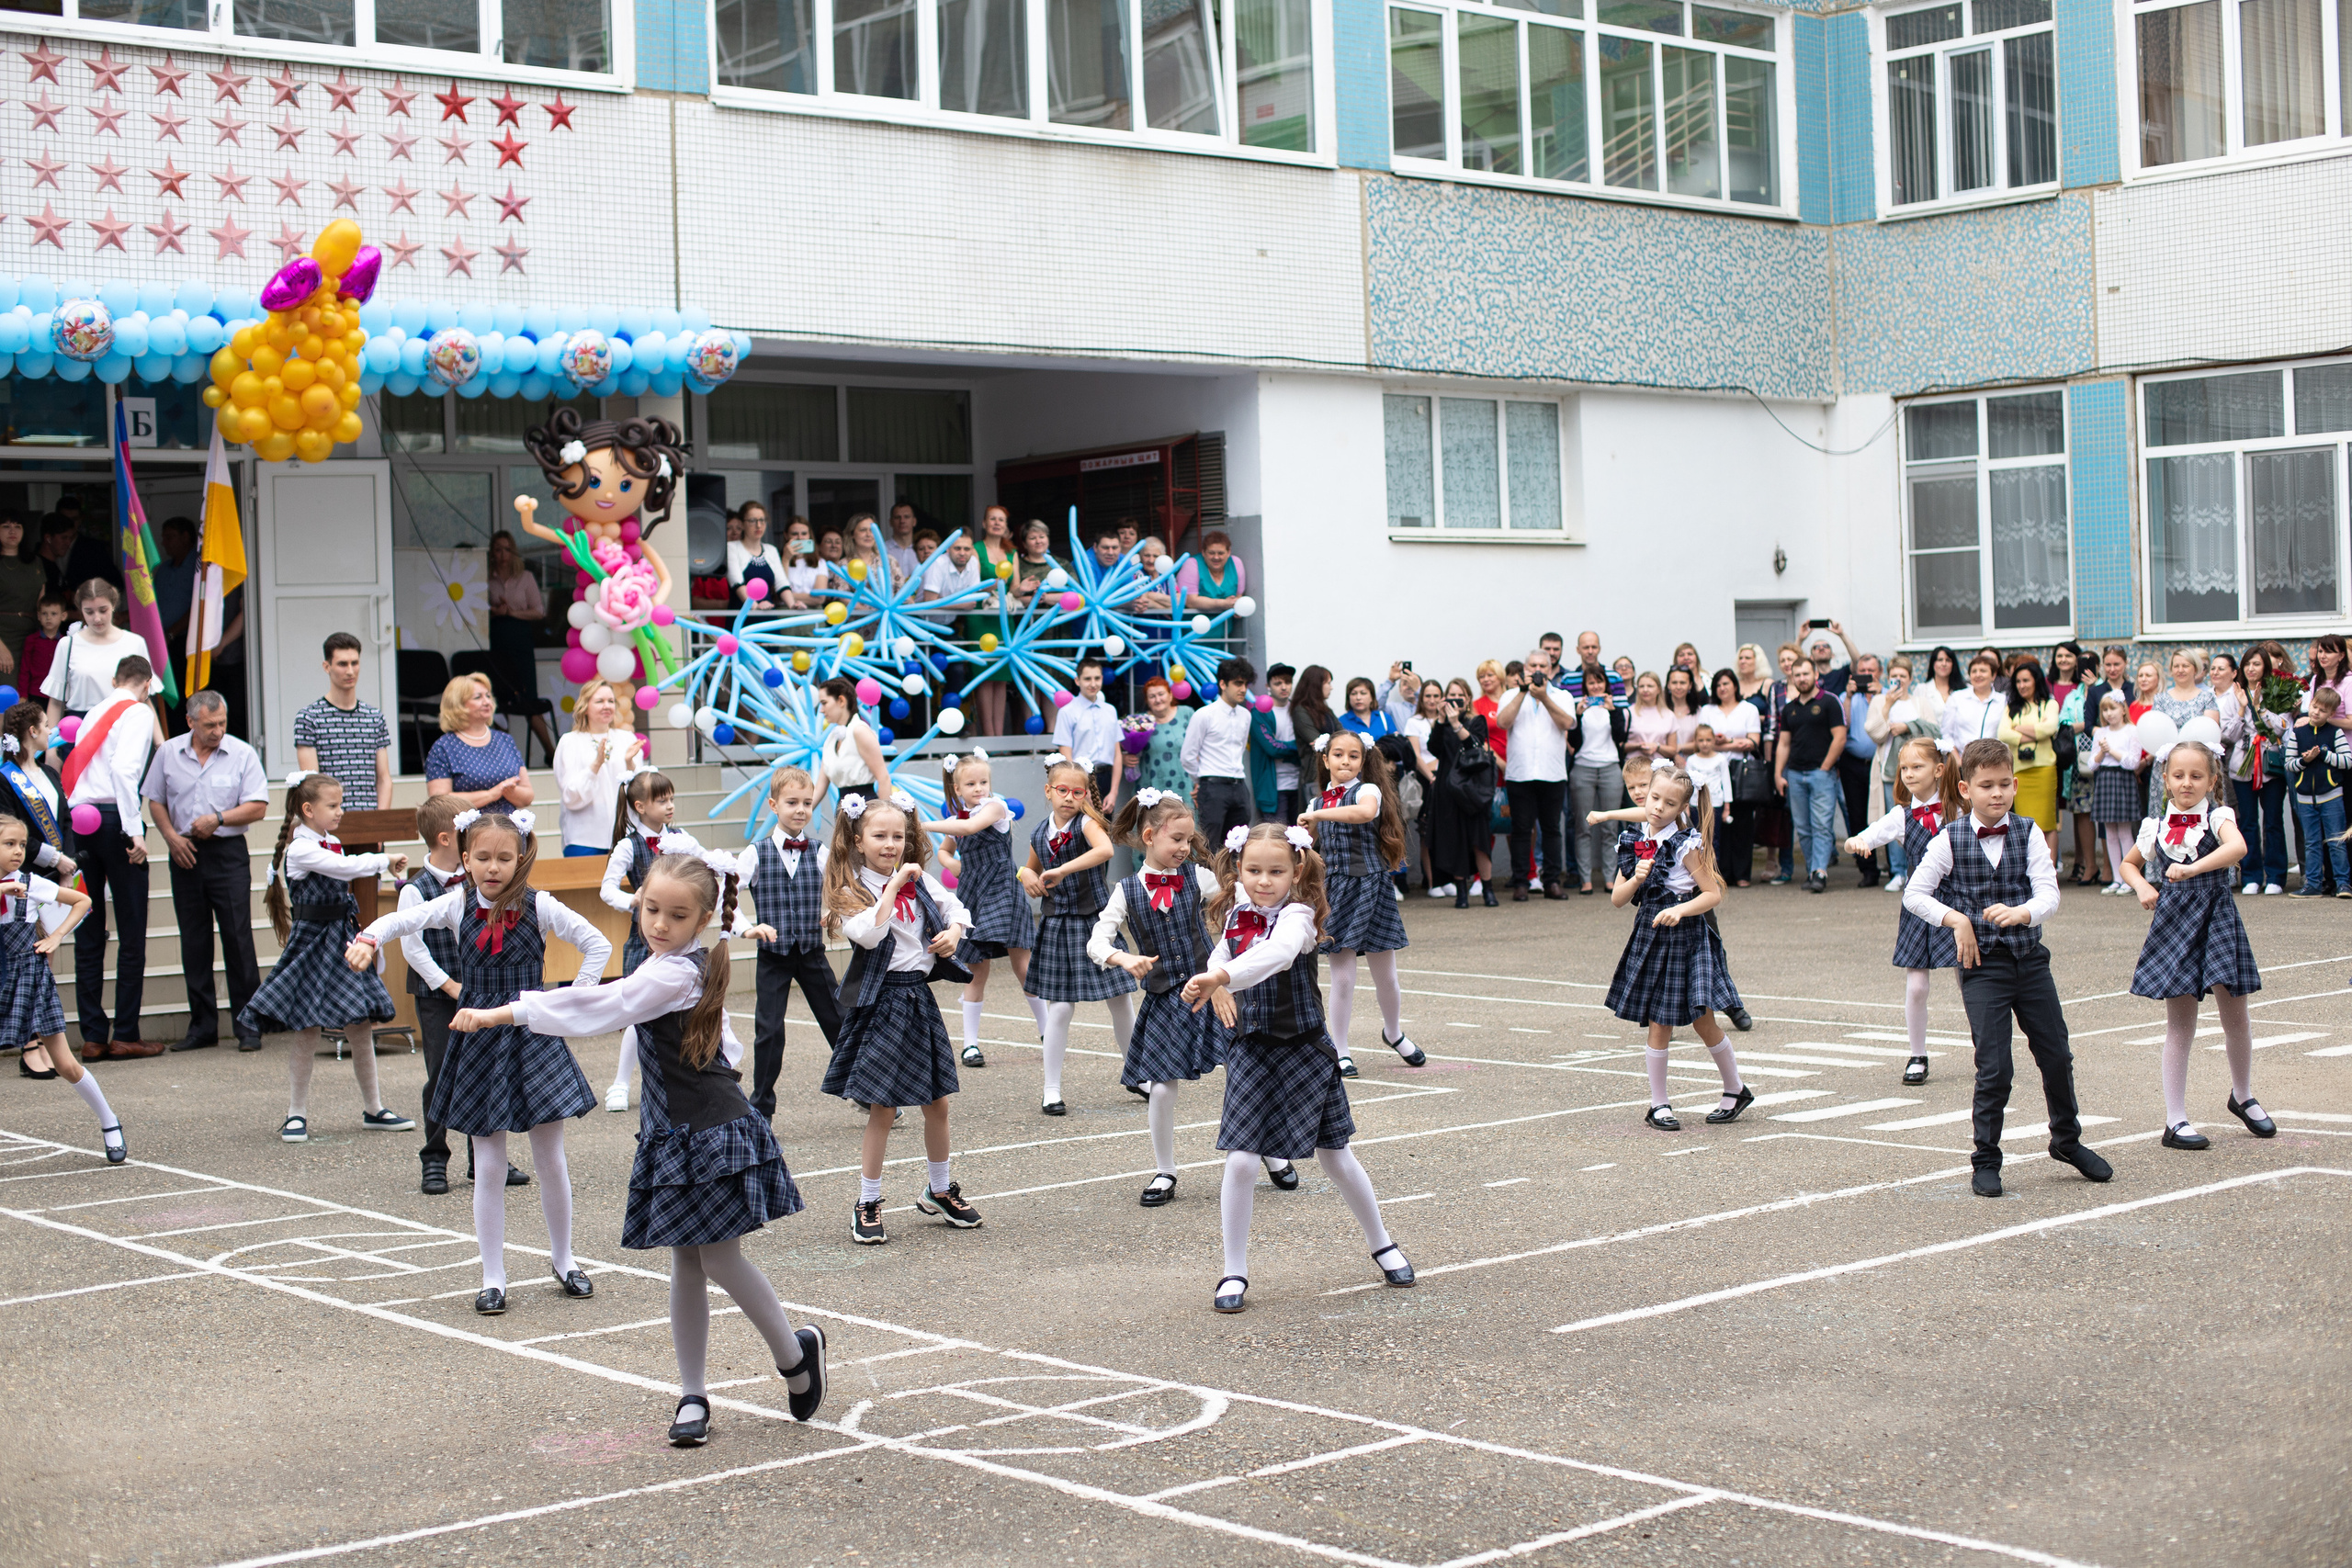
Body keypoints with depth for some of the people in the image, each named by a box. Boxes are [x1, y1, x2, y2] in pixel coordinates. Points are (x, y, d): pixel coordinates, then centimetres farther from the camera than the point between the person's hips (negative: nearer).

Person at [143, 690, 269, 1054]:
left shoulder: (242, 754, -1)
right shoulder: (168, 753, 6)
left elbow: (258, 807, -4)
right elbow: (156, 801, 12)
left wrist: (219, 819, -14)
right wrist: (171, 836, -2)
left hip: (228, 853, -3)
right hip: (185, 855, 3)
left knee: (238, 938, -7)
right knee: (193, 941, 6)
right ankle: (202, 1026, 13)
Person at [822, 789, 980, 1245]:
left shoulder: (919, 879, 7)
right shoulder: (852, 888, -9)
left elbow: (954, 906, 23)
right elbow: (869, 933, -26)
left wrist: (954, 930, 3)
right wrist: (893, 885, -22)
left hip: (919, 997, 5)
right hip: (881, 999, -5)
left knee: (937, 1103, 12)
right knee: (882, 1108, -3)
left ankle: (941, 1190, 30)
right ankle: (867, 1205, 8)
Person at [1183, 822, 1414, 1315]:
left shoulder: (1297, 915, -17)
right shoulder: (1236, 916, 1)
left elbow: (1276, 952, -40)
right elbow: (1221, 957, 22)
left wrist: (1219, 977, -53)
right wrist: (1215, 987, 0)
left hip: (1304, 1051, -3)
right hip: (1250, 1052, 3)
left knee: (1335, 1156, 10)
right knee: (1241, 1161, -6)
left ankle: (1383, 1246, 33)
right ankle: (1234, 1272, 7)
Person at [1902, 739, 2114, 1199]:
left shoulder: (2028, 834, -1)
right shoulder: (1950, 841, -4)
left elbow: (2049, 894, -10)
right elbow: (1914, 894, -2)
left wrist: (2020, 912, -29)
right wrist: (1956, 919, -13)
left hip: (2030, 958, 3)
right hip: (1983, 966, -3)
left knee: (2057, 1056, 12)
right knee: (1994, 1069, -5)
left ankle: (2067, 1140, 35)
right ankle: (1986, 1161, 9)